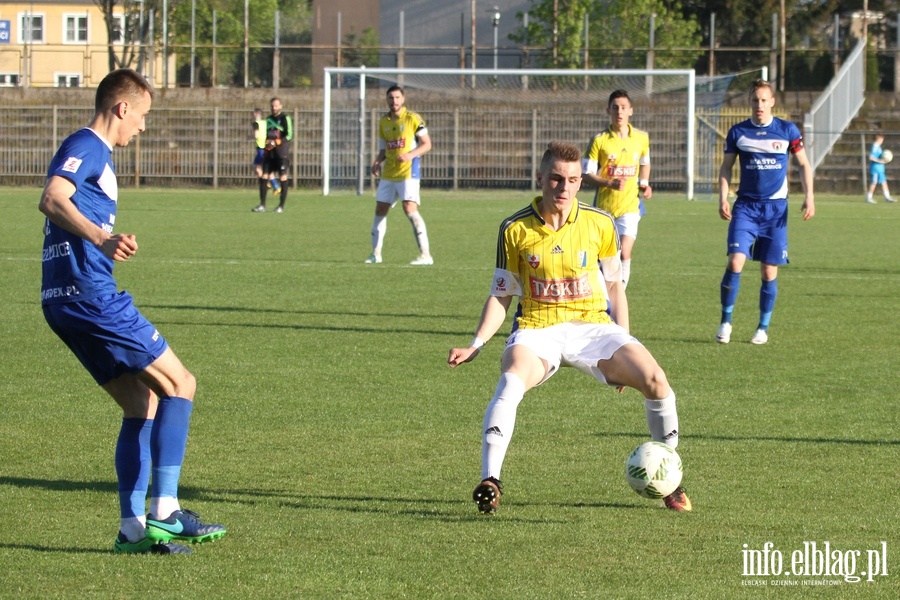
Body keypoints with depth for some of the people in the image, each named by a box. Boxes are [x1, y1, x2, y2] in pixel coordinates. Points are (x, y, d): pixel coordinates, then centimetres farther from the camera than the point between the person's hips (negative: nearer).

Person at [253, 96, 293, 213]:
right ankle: (262, 205, 4)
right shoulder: (269, 119, 16)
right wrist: (267, 143, 6)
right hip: (269, 152, 6)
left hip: (282, 151, -6)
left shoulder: (285, 118, -4)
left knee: (283, 177, -5)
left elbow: (289, 135, -11)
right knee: (264, 176, 0)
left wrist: (276, 142, -18)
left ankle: (281, 206, 0)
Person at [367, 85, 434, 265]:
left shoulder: (412, 118, -6)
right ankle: (375, 253, 21)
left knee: (410, 209, -18)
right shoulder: (383, 122, 12)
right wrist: (377, 162, -1)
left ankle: (425, 255, -17)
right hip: (388, 174, 7)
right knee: (380, 210, 8)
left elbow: (427, 144, -5)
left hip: (408, 171, -7)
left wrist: (411, 155, -21)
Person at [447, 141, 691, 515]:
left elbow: (614, 286, 13)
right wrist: (476, 345, -3)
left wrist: (624, 352, 6)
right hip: (537, 330, -1)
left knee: (655, 380, -21)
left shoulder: (600, 225, 3)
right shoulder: (516, 229, 1)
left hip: (593, 326, 1)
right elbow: (501, 295, 9)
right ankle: (489, 481, -39)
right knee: (511, 380, -36)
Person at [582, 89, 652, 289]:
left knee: (624, 255, -14)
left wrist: (644, 183, 4)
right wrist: (610, 183, -23)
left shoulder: (641, 138, 2)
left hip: (629, 206, 1)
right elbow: (586, 175, -7)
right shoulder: (599, 140, -7)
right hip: (603, 206, -1)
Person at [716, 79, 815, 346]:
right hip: (746, 206, 0)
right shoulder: (738, 132, 3)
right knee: (735, 262, -16)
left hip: (776, 208, 0)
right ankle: (725, 321, -4)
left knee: (769, 271, 2)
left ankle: (763, 328, 16)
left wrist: (808, 196, -5)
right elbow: (726, 167, 10)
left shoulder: (787, 130, 1)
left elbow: (804, 164, 7)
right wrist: (723, 198, -4)